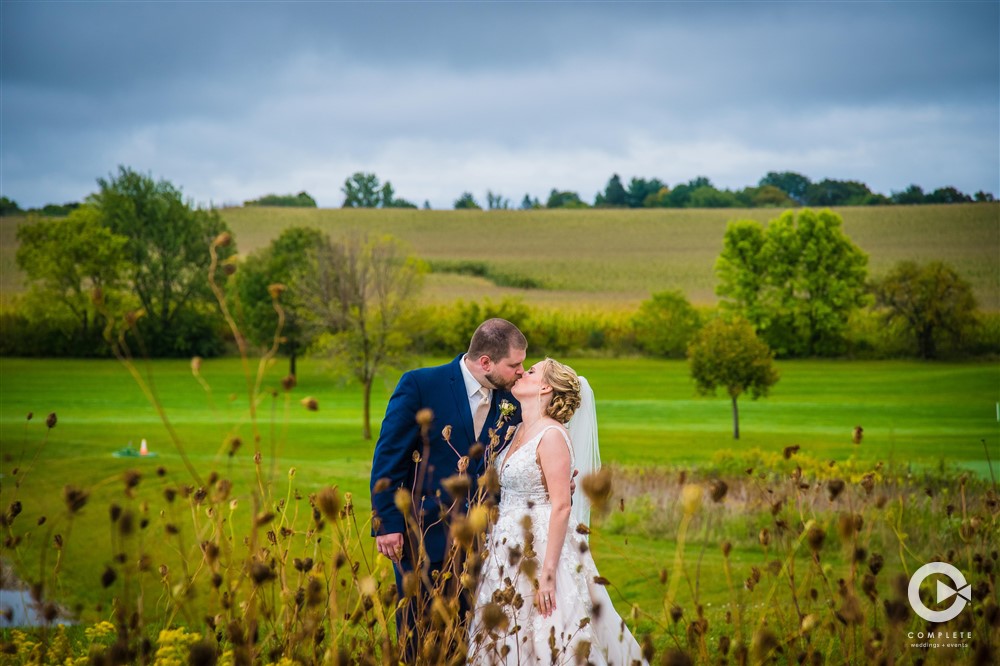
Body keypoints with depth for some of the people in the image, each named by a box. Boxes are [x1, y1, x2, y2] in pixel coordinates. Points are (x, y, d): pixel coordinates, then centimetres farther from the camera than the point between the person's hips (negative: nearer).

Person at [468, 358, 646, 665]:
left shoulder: (552, 435, -13)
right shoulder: (518, 431, 12)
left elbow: (562, 506, -19)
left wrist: (548, 572, -23)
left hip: (540, 550, -8)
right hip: (510, 551, 8)